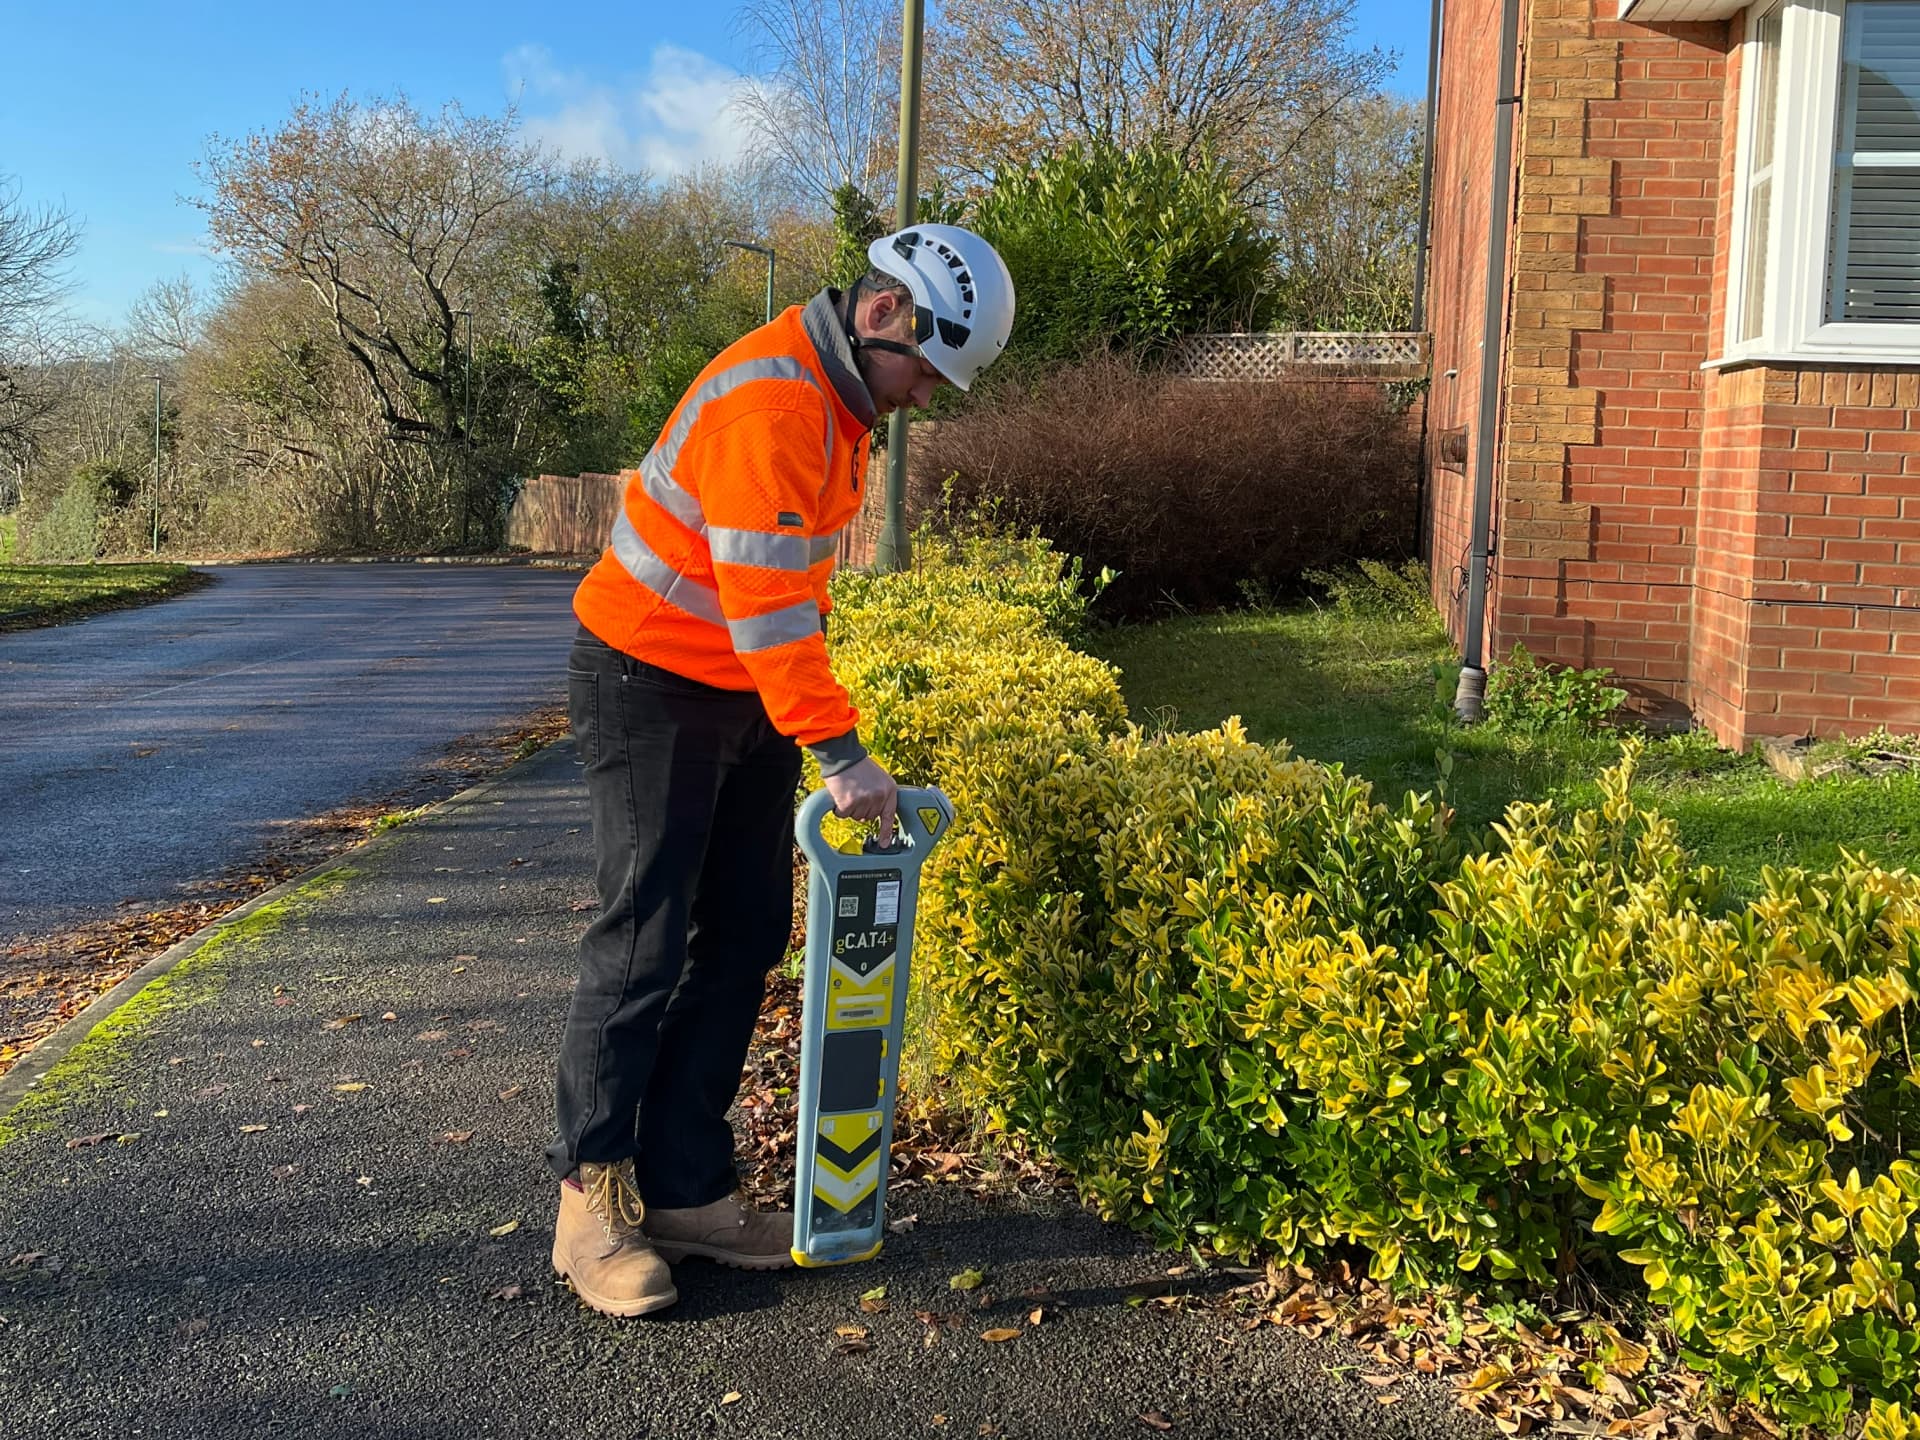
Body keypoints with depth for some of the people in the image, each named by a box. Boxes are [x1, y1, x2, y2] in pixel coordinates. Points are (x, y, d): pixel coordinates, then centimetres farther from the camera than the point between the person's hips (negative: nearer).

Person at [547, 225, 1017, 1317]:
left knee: (745, 941, 8)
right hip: (653, 689, -9)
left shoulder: (840, 400, 9)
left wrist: (814, 717, 14)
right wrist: (837, 750, -30)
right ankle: (593, 1203, 9)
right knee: (644, 948, -4)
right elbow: (764, 599, -30)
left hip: (748, 694, 9)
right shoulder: (770, 403, -23)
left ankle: (687, 1192, 17)